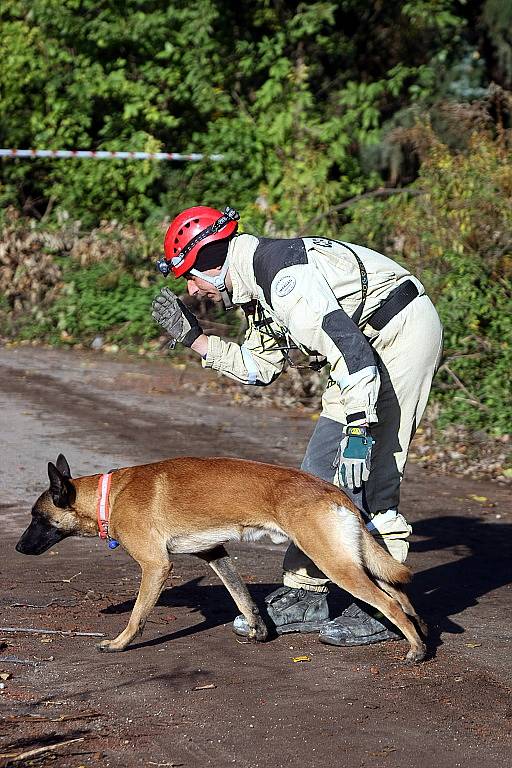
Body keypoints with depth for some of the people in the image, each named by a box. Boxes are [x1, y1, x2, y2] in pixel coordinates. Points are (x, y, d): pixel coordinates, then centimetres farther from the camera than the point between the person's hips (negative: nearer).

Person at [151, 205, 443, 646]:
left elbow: (347, 348, -31)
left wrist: (357, 431, -34)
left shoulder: (283, 273, -23)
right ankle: (304, 599, 14)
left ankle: (382, 610, -1)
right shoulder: (254, 287, 10)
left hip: (404, 330, -11)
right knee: (321, 466, 9)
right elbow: (260, 368, 21)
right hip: (369, 344, 11)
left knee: (369, 477, -11)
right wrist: (194, 339, 13)